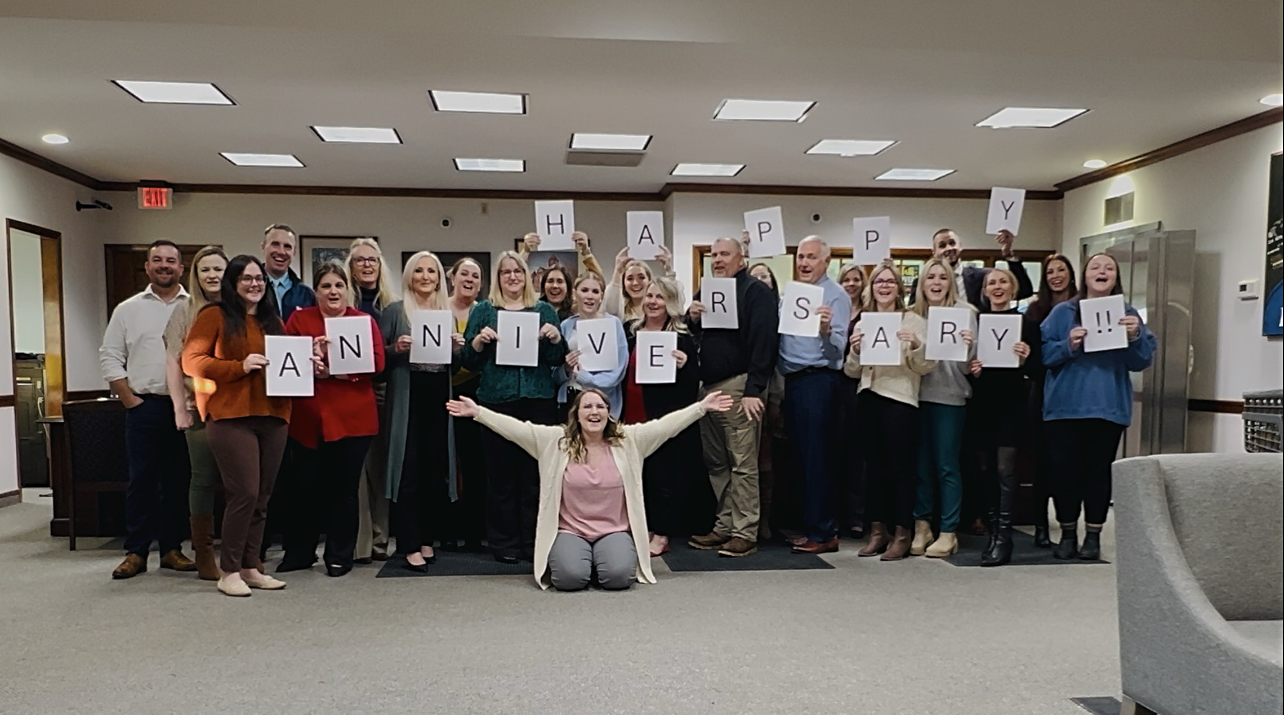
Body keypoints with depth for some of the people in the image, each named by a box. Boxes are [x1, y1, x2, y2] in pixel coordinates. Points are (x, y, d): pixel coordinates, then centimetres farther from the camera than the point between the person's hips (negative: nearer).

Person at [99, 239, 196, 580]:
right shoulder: (128, 310, 8)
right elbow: (110, 357, 7)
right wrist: (130, 400, -2)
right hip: (144, 407, 0)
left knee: (180, 480, 6)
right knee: (141, 479, 2)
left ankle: (172, 549, 17)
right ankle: (135, 552, 11)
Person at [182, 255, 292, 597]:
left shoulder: (273, 320, 20)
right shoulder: (215, 316, 3)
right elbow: (191, 361, -4)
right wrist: (239, 367, -15)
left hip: (273, 415, 6)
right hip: (230, 416, -6)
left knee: (262, 497, 7)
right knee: (245, 493, -11)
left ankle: (250, 566, 16)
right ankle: (229, 571, 2)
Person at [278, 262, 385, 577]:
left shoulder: (366, 321, 6)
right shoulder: (299, 319, 9)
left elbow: (377, 363, -6)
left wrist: (333, 368, -14)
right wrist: (310, 363, -19)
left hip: (352, 418, -1)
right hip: (308, 418, 1)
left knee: (344, 489, 6)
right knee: (307, 488, 8)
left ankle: (340, 556, 20)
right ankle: (299, 552, 26)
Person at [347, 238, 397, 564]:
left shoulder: (391, 304, 13)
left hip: (383, 389, 3)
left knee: (382, 462, 8)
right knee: (357, 465, -4)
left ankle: (380, 536, 17)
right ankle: (358, 541, 3)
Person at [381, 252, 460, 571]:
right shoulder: (394, 311, 2)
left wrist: (456, 348, -2)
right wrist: (396, 348, -19)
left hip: (439, 398, 4)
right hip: (407, 399, -4)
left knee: (436, 469, 7)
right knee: (409, 469, -3)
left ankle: (428, 539, 18)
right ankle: (410, 545, 2)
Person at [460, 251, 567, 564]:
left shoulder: (544, 310, 11)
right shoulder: (484, 310, 8)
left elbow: (557, 360, 9)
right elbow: (468, 361, 5)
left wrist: (555, 339, -10)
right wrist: (478, 341, -13)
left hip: (538, 400, 1)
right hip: (497, 400, -1)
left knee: (535, 472, 5)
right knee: (501, 472, 3)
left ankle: (534, 541, 16)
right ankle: (504, 543, 14)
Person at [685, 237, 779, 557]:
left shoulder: (756, 291, -5)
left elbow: (764, 342, -14)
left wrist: (753, 390, -19)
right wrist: (691, 318, 2)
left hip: (738, 387, -8)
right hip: (708, 386, 8)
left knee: (742, 464, -4)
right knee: (716, 463, 11)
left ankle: (745, 532, 2)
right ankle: (724, 526, 19)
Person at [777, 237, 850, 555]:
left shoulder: (836, 296, -5)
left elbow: (837, 350, -15)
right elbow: (777, 335, 18)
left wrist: (826, 329, -33)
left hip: (818, 381, -8)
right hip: (792, 381, 8)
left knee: (817, 459, -5)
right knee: (800, 458, 12)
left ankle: (823, 534, 2)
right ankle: (810, 525, 23)